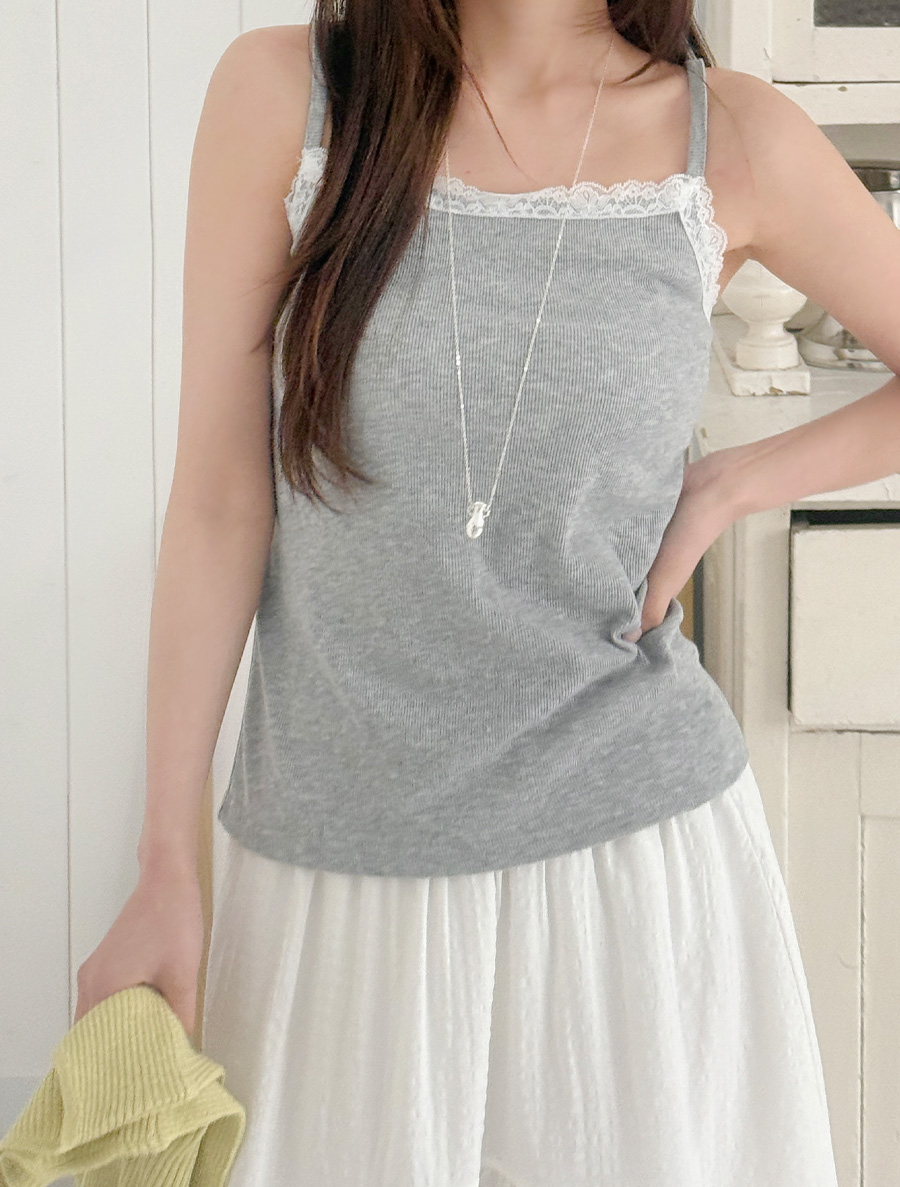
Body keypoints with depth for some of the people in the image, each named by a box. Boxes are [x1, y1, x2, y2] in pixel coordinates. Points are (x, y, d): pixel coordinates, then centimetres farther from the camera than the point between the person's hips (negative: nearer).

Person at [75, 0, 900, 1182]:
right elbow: (219, 502, -4)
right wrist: (167, 873, -3)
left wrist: (728, 486, -3)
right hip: (330, 874, 0)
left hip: (637, 858, 0)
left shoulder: (735, 138, -4)